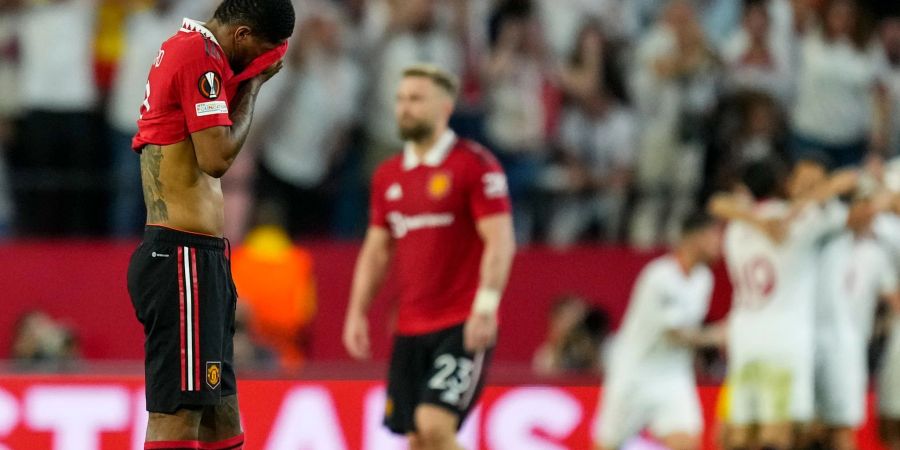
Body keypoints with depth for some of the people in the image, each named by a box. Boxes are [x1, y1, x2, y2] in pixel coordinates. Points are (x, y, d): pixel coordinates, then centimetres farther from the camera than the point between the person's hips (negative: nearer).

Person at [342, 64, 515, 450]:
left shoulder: (475, 165, -7)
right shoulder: (388, 176, 13)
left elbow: (500, 242, -13)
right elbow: (376, 251, 20)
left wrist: (485, 306, -22)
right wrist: (357, 313, 12)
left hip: (463, 328, -7)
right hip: (410, 328, 7)